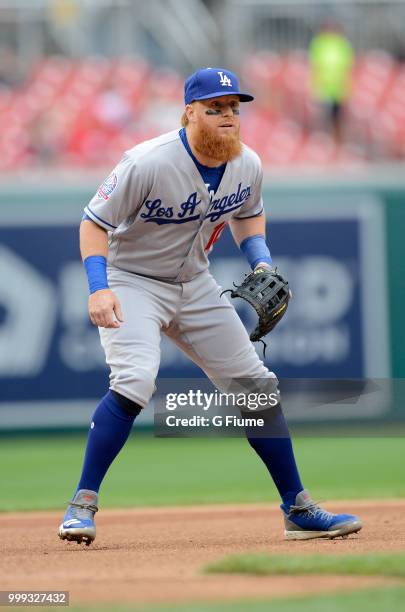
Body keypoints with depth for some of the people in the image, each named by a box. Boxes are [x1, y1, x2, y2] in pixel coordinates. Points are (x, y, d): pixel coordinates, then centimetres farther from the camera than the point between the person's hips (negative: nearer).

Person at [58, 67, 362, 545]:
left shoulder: (248, 166, -7)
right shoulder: (147, 164, -26)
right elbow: (95, 223, -20)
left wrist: (262, 263, -3)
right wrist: (98, 288, -33)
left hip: (194, 285, 6)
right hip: (131, 281, -6)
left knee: (256, 386, 5)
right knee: (135, 380, -29)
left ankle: (298, 510, 16)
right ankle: (82, 505, -18)